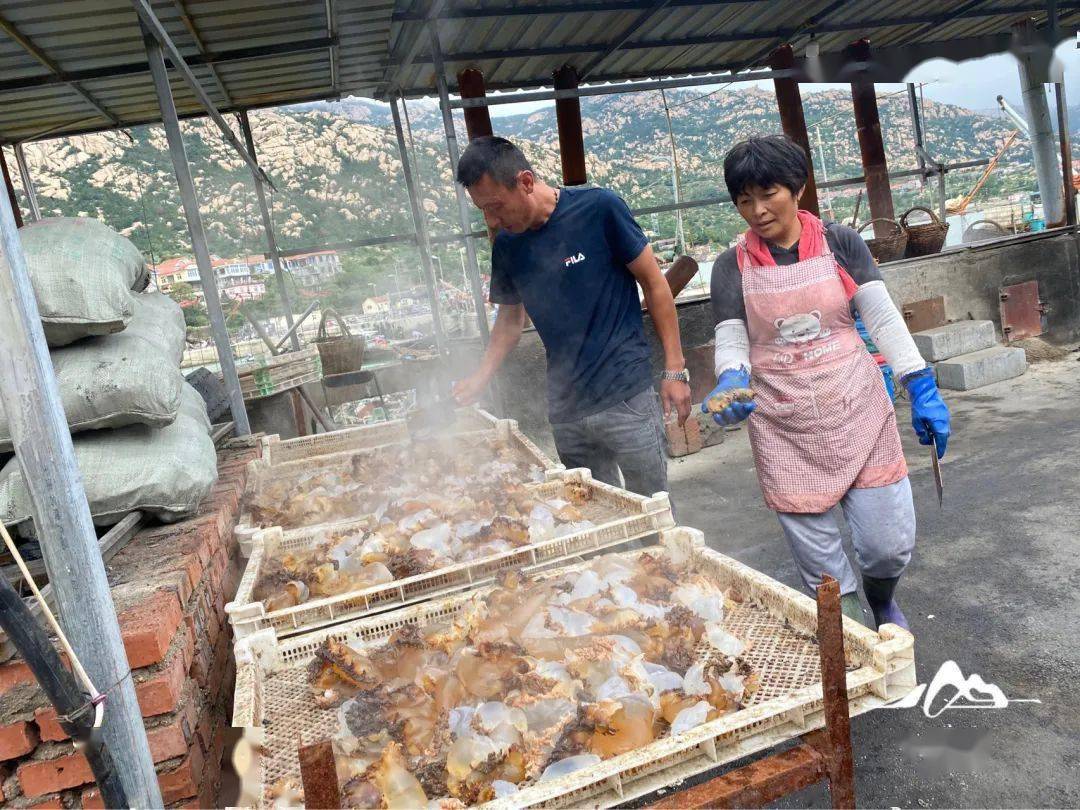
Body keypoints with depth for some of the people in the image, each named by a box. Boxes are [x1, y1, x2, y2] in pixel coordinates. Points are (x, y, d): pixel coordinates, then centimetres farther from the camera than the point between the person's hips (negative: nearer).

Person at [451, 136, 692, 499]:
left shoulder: (600, 209, -10)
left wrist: (674, 370, -7)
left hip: (626, 398, -4)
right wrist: (481, 377, 4)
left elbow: (654, 284, -4)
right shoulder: (506, 244, 4)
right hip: (564, 411, 4)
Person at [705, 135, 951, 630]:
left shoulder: (839, 243, 1)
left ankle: (881, 602, 39)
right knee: (820, 566, 5)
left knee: (891, 543, 4)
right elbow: (731, 346, -2)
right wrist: (732, 382, -24)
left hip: (858, 413, 1)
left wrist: (923, 391, -5)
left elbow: (883, 320, 1)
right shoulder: (732, 267, 0)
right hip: (786, 432, 0)